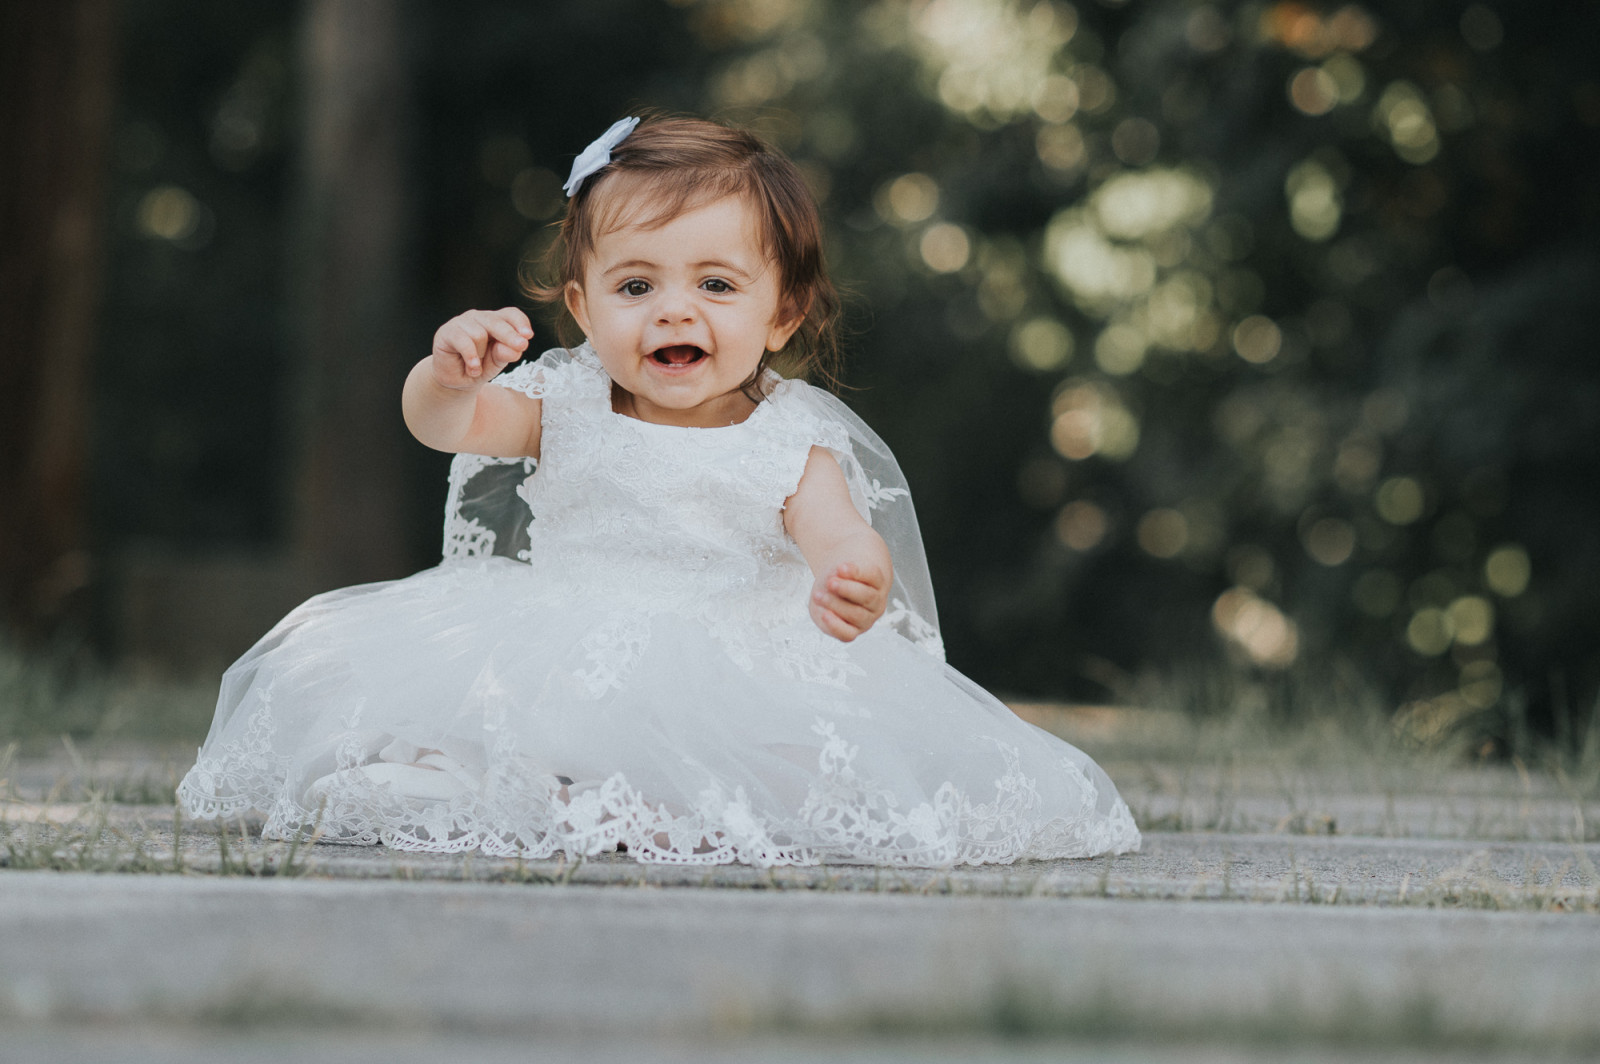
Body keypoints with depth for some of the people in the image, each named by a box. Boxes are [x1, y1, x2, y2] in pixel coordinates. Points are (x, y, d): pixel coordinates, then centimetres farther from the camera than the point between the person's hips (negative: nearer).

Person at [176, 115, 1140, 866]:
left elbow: (845, 541, -16)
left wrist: (859, 588, -43)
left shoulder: (791, 441, 0)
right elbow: (448, 424, -5)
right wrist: (452, 374, -31)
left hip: (732, 675, -2)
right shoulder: (564, 405, 8)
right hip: (561, 665, 2)